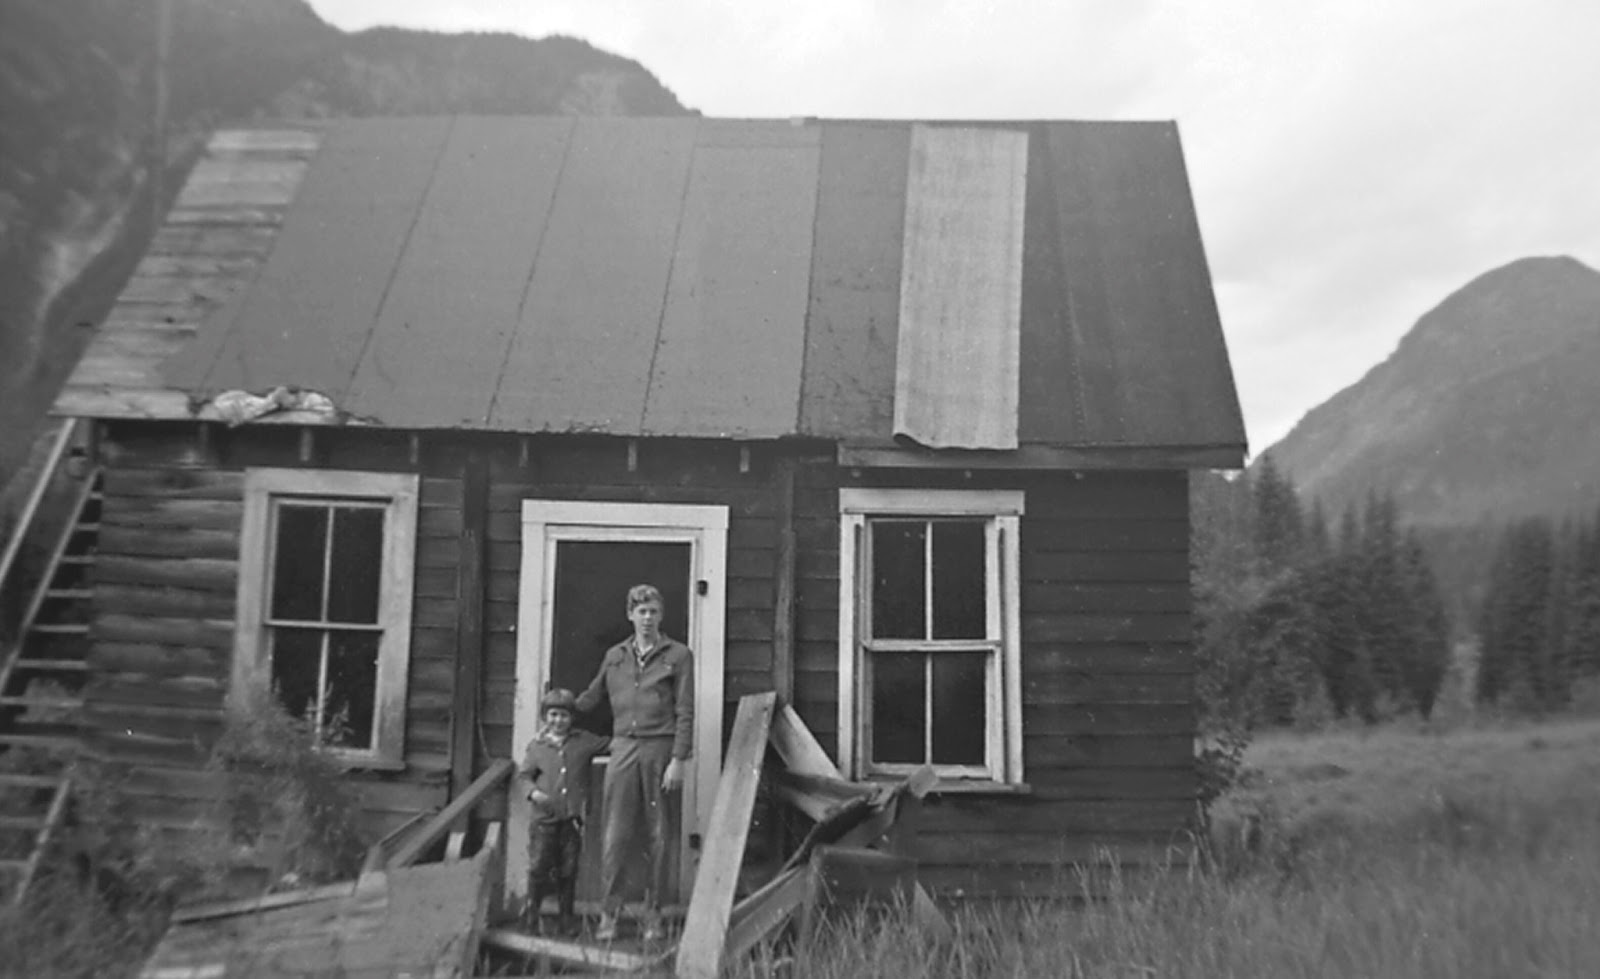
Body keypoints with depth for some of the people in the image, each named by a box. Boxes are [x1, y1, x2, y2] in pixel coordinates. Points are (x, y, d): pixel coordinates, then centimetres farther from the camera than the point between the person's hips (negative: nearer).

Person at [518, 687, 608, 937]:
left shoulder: (584, 741, 5)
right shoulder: (536, 745, 4)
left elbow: (611, 744, 10)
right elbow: (525, 776, 6)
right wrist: (533, 793, -11)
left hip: (572, 819, 1)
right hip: (544, 819, -1)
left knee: (568, 871, 8)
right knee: (539, 867, 0)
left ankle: (567, 918, 20)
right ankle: (532, 913, 20)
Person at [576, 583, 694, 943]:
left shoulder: (678, 655, 1)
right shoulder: (614, 656, 11)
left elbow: (685, 712, -3)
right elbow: (592, 696, 25)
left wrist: (678, 760, -9)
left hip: (660, 750, -2)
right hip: (623, 748, 2)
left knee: (659, 836, 4)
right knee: (614, 834, 0)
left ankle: (653, 913, 15)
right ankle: (609, 913, 9)